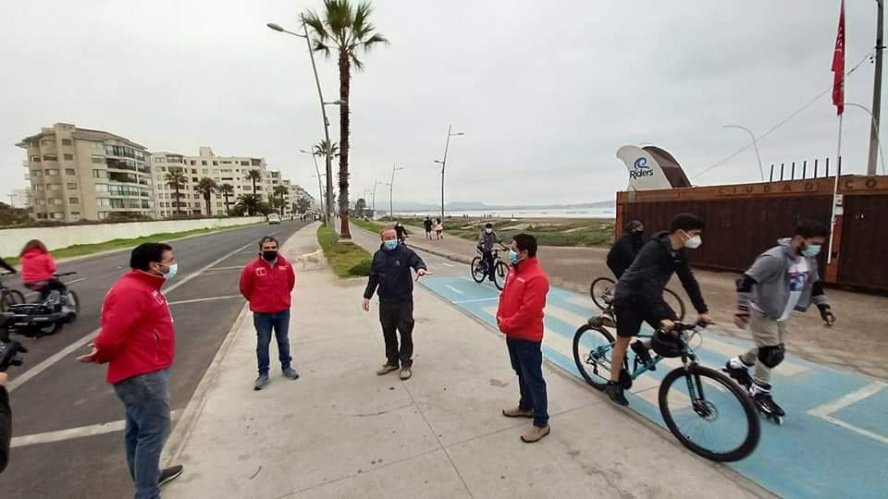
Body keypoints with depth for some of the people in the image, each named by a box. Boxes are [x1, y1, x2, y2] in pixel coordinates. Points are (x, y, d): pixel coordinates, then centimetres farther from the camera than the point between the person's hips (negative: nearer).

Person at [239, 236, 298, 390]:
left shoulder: (286, 265, -6)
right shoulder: (252, 268, -15)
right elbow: (245, 288, 1)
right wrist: (257, 301, 11)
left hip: (283, 311, 2)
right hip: (261, 313, -2)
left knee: (283, 340, 16)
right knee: (262, 343, 8)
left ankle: (286, 366, 32)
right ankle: (263, 374, 21)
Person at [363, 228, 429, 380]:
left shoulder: (405, 252, -8)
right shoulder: (378, 255, 6)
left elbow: (417, 261, -23)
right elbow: (373, 277, 13)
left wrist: (421, 268, -47)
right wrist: (367, 296, 14)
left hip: (403, 300, -4)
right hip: (385, 301, 5)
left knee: (405, 331, 2)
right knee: (388, 332, 14)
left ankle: (406, 364, 18)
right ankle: (392, 361, 32)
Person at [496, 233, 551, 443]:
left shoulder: (537, 277, -24)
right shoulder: (515, 269, 6)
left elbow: (528, 311, -26)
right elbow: (504, 295, 13)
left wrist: (505, 325, -16)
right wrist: (500, 318, 0)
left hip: (527, 337, -9)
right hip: (513, 334, 9)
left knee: (533, 378, 3)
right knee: (521, 373, 23)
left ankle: (541, 423, 17)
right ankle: (526, 406, 42)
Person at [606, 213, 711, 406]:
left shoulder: (679, 253, -2)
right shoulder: (654, 249, -28)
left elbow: (689, 281, 5)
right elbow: (650, 285, -35)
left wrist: (703, 310, 1)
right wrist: (662, 317, -40)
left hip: (649, 295, 8)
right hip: (628, 296, -7)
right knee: (623, 340, 0)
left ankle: (643, 347, 20)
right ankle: (613, 383, 15)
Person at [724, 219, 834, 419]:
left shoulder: (810, 260, 2)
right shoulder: (775, 257, -25)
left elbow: (815, 284, 18)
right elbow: (746, 281, -28)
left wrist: (824, 308, 12)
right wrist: (742, 309, -30)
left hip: (782, 315, 8)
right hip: (762, 312, -8)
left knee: (772, 351, 15)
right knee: (771, 353, -5)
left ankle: (737, 364, 37)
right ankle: (760, 392, 12)